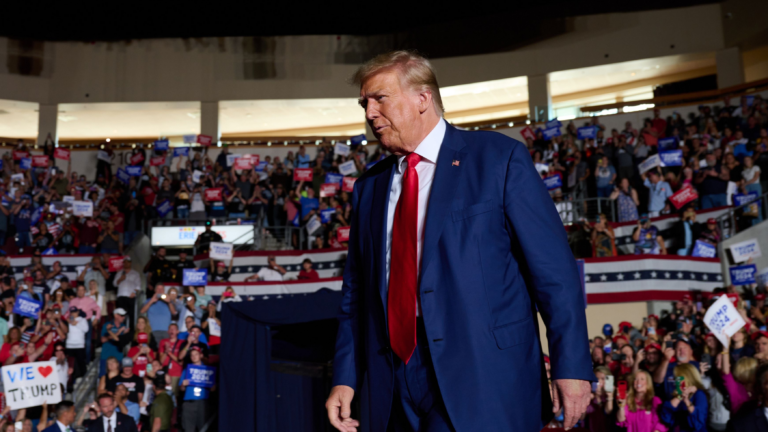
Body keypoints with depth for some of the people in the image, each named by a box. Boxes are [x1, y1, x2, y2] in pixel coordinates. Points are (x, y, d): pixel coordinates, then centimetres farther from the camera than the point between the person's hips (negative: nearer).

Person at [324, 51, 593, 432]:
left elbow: (553, 268, -5)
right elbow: (356, 292, 14)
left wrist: (571, 365, -9)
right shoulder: (369, 187, 13)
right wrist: (345, 378, 7)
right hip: (396, 380, 5)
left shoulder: (499, 158, -2)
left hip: (482, 375, -5)